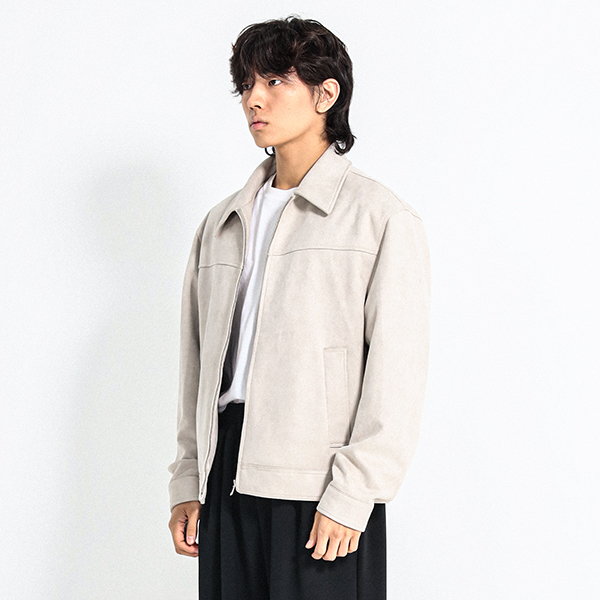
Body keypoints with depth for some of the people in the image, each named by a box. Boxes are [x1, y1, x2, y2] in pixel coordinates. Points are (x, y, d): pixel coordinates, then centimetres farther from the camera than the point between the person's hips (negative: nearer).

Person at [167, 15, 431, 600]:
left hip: (320, 483, -5)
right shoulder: (222, 223, 17)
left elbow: (396, 375, -8)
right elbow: (197, 364, 17)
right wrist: (188, 482, 12)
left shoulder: (381, 216, -1)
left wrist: (351, 496, -13)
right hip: (228, 475, 5)